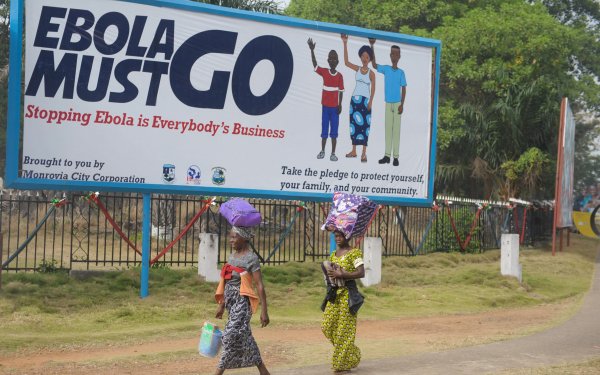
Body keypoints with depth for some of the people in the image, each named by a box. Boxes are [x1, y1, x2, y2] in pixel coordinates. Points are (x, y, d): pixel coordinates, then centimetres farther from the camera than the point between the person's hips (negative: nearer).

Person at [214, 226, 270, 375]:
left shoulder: (251, 258, -11)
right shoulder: (232, 255, 11)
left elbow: (260, 286, -15)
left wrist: (264, 311, -19)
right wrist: (222, 305, 18)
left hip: (242, 302, -8)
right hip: (231, 302, 8)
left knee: (231, 337, -11)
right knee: (245, 339, 11)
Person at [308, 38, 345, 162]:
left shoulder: (339, 76, -1)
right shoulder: (324, 72, 0)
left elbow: (341, 91, 2)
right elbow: (314, 64, -13)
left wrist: (340, 105, -5)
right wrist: (312, 50, -24)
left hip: (335, 107, -1)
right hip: (325, 106, 1)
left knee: (334, 131, 2)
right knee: (324, 130, 7)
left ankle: (333, 153, 8)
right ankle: (322, 151, 19)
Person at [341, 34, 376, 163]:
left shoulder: (371, 73, -1)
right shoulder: (357, 69, 6)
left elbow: (373, 88, -1)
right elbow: (346, 62, -5)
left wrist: (370, 102, -11)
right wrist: (345, 44, -9)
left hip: (365, 100, -4)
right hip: (355, 99, 4)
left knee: (364, 125, -3)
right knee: (354, 124, 7)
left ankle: (364, 153, -1)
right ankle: (354, 151, 14)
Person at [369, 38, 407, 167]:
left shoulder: (401, 72, 0)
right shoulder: (386, 69, 3)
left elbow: (404, 89, 1)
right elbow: (374, 65, -9)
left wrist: (402, 104, -8)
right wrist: (372, 46, -15)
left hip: (397, 104, -2)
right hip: (388, 103, 2)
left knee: (396, 129, -1)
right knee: (388, 129, 5)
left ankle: (396, 156, 1)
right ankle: (387, 155, 8)